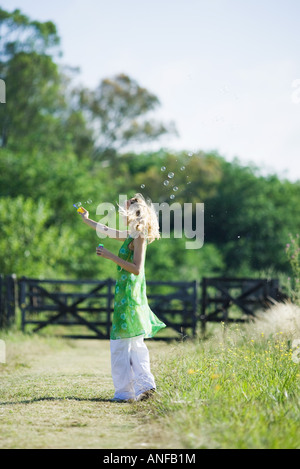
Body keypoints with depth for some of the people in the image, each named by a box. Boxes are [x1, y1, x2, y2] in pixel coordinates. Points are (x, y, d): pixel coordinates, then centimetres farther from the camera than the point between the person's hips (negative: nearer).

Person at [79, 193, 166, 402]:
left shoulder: (140, 237, -12)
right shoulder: (131, 235, 14)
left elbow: (137, 268, -20)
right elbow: (108, 231, 31)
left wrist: (111, 256, -18)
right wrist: (87, 220, 41)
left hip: (130, 294, -9)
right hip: (125, 292, 9)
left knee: (121, 344, -8)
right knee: (135, 343, 11)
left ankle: (125, 391, -7)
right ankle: (145, 385, 12)